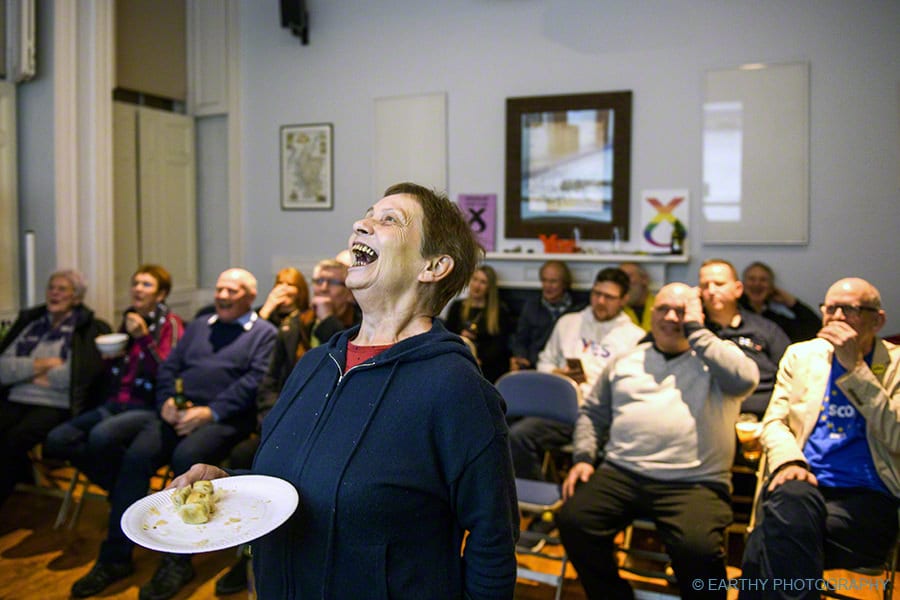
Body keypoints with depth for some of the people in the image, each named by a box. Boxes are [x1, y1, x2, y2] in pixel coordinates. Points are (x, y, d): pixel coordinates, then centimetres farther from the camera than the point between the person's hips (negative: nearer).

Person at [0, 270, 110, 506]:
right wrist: (42, 364, -5)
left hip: (57, 406, -4)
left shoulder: (92, 329, 7)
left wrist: (27, 371, -1)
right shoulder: (28, 321, 20)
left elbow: (82, 373, -10)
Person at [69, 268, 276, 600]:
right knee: (135, 455, -19)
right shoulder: (198, 326, 27)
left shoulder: (264, 333, 7)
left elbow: (255, 380, -7)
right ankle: (115, 557, -6)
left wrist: (211, 411, -16)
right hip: (178, 413, 5)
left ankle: (178, 561, -17)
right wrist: (166, 401, -1)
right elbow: (168, 367, 20)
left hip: (223, 420, -5)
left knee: (186, 457, -32)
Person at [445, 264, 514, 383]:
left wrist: (480, 361, -15)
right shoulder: (457, 307, 18)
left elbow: (500, 344, 0)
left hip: (490, 365, -1)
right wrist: (460, 337, -7)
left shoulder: (501, 311, 9)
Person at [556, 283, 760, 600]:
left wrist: (695, 330, -5)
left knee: (698, 547, -31)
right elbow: (593, 413, 20)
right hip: (621, 473, 4)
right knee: (572, 521, -18)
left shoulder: (715, 357, 9)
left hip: (694, 483, -3)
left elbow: (745, 379, -14)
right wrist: (584, 458, 4)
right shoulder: (626, 361, 18)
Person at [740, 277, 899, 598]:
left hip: (867, 498, -2)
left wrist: (854, 366, -11)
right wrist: (788, 461, -12)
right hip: (803, 482, 3)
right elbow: (774, 421, 10)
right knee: (791, 497, -36)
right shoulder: (801, 355, 17)